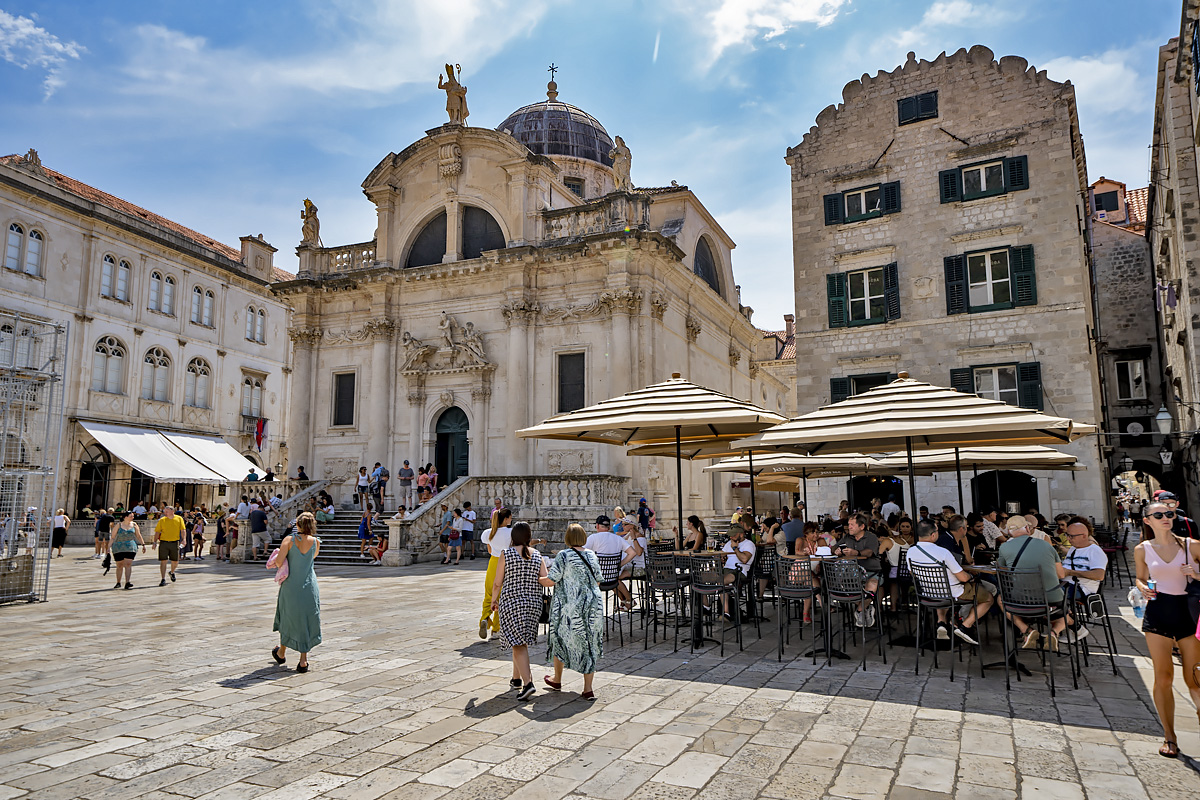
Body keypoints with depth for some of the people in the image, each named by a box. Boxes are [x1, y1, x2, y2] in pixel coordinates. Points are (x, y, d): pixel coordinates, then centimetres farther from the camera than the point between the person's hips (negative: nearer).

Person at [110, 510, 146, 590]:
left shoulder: (134, 525, 9)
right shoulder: (119, 525, 4)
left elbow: (138, 536, 15)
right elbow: (113, 537, 5)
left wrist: (143, 544, 11)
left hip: (130, 547, 0)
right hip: (118, 548, 0)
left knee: (128, 564, -12)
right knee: (119, 565, 7)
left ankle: (127, 583, -16)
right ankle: (118, 583, 24)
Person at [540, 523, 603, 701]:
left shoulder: (564, 555, -12)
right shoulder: (592, 555, 4)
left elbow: (550, 581, -15)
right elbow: (597, 581, 11)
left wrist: (537, 579, 4)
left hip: (570, 606, -4)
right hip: (594, 606, 4)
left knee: (561, 640, 17)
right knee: (589, 645, 9)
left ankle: (557, 680, 34)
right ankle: (588, 690, 8)